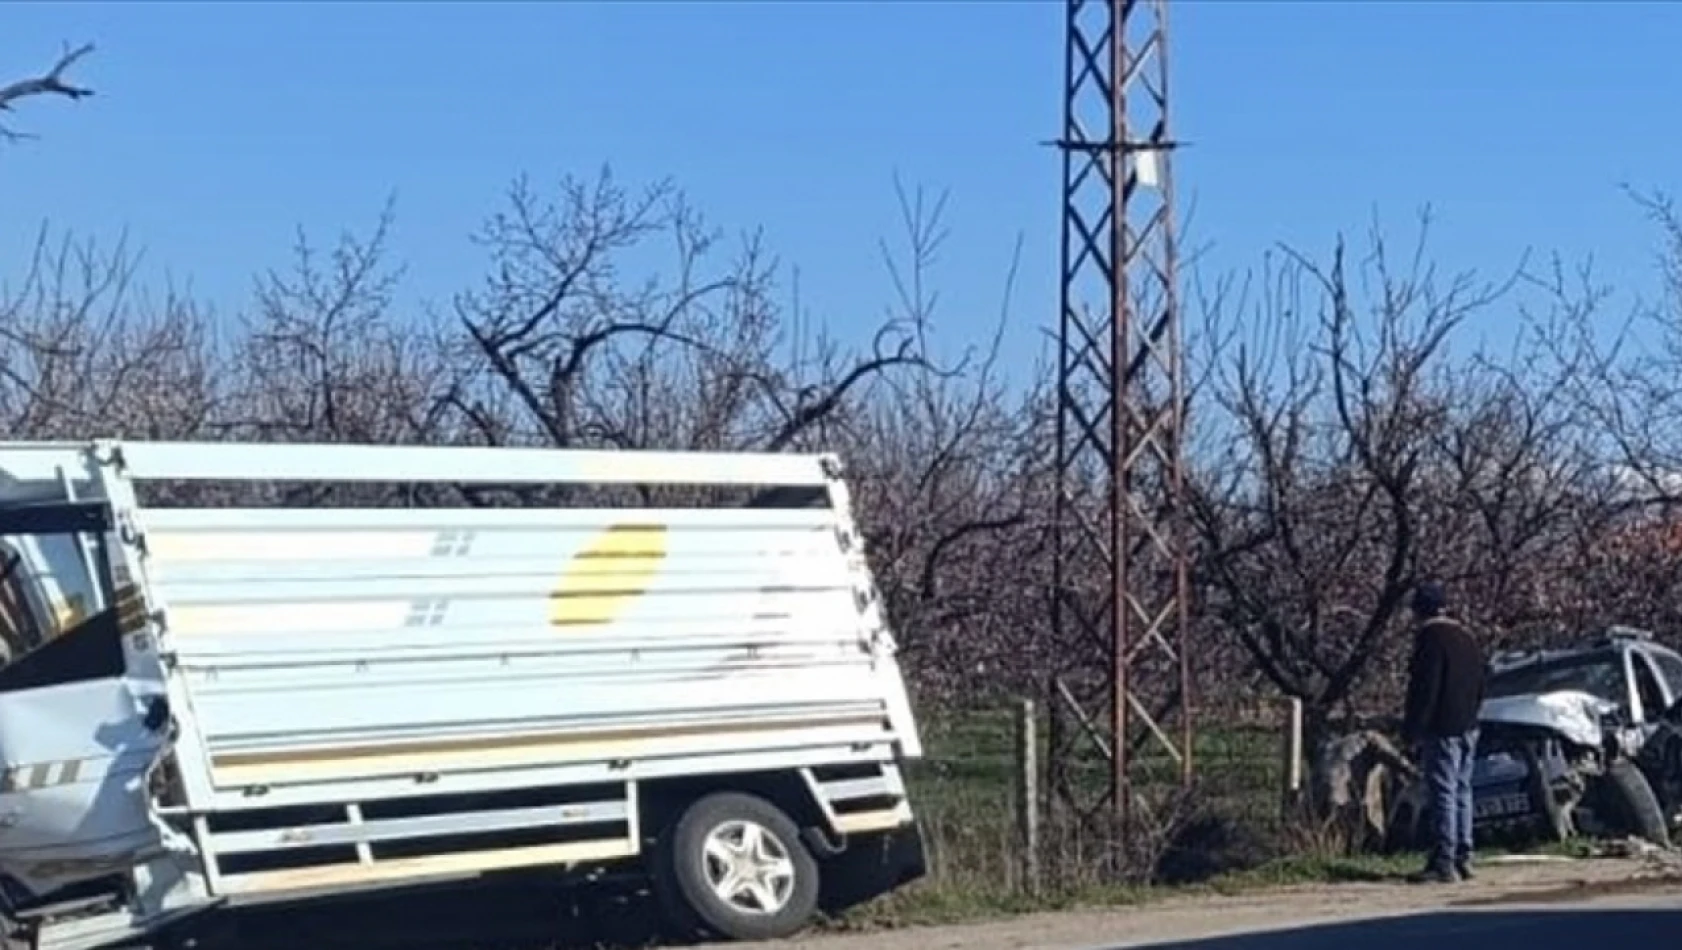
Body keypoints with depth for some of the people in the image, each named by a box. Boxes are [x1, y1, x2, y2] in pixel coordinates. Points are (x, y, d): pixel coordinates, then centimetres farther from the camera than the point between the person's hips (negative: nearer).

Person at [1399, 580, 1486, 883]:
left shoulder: (1430, 638, -13)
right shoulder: (1466, 637, 15)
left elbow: (1424, 688, -17)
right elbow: (1480, 686, 20)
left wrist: (1412, 730, -12)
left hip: (1442, 730, -9)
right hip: (1468, 727, 9)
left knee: (1443, 793, -9)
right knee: (1462, 791, 13)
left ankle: (1444, 861, -11)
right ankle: (1463, 858, 15)